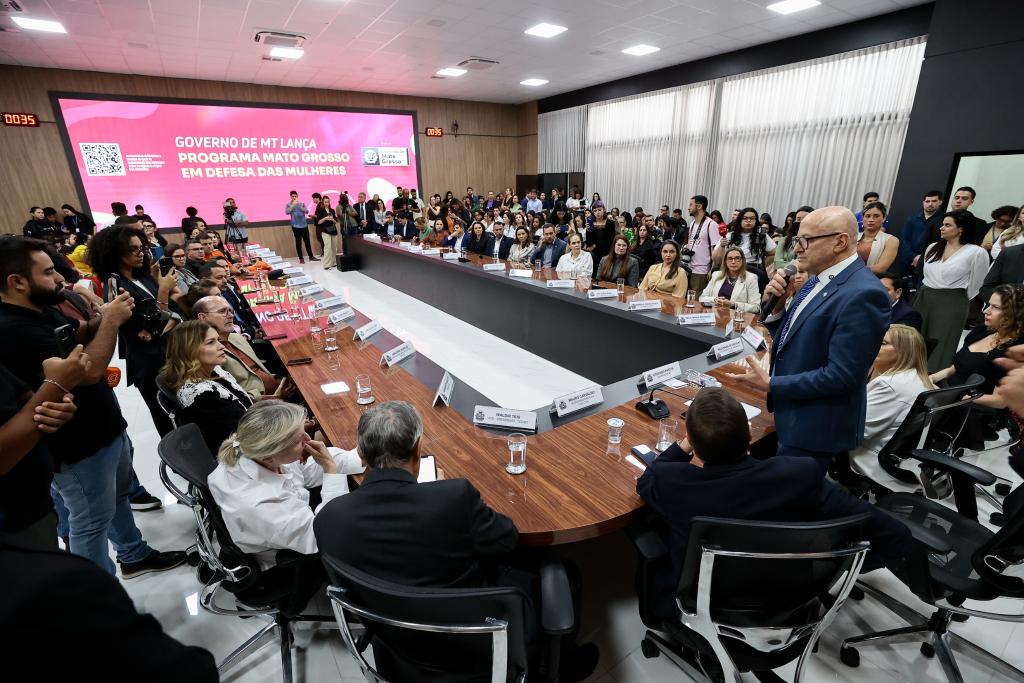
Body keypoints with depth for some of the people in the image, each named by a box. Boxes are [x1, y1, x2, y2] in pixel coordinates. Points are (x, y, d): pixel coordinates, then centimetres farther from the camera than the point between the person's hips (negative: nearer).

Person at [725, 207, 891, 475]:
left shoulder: (863, 294, -23)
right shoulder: (819, 279, 5)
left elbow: (841, 375, -25)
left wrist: (771, 384, -20)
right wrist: (775, 307, -8)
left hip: (814, 426, -8)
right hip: (792, 414, 8)